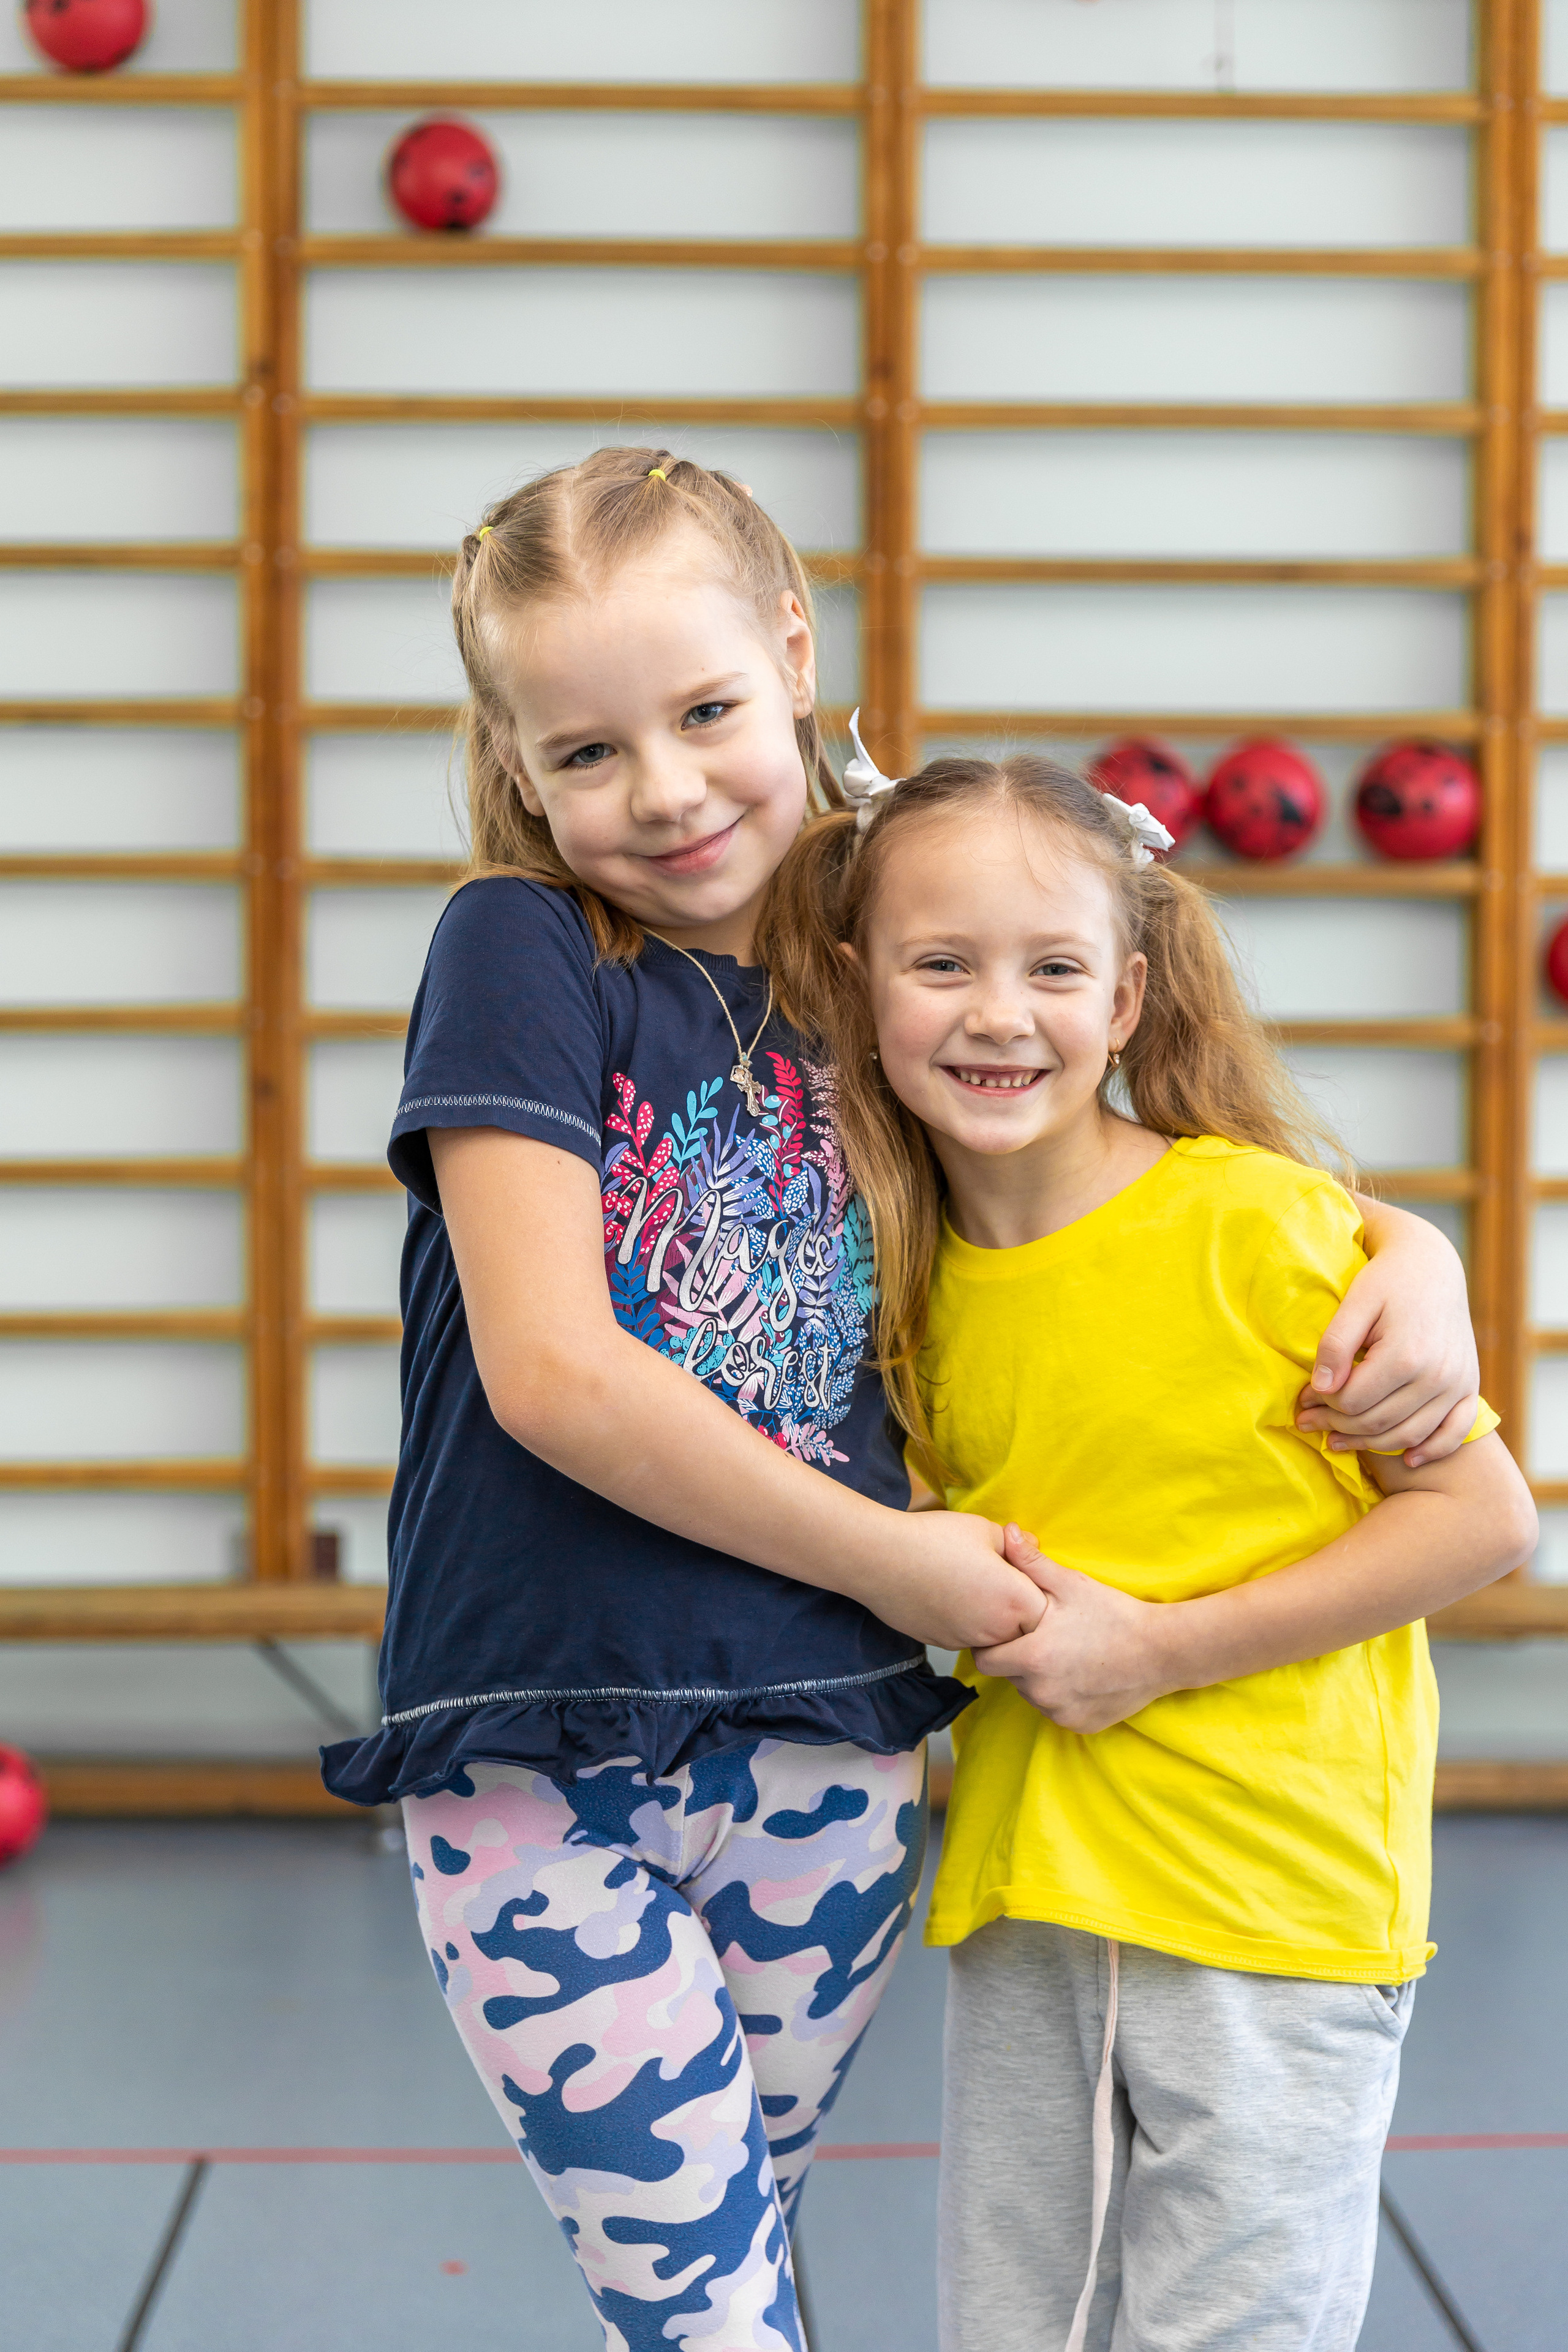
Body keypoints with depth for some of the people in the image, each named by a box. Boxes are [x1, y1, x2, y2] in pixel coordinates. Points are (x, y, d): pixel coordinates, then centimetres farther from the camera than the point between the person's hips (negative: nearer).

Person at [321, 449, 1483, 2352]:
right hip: (542, 1763, -4)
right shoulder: (521, 951, -7)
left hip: (822, 1751, 4)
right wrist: (892, 1563, -9)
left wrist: (1413, 1253, -2)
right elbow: (553, 1374, -17)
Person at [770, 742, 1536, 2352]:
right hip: (1021, 1909, 5)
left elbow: (1481, 1513, -11)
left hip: (1276, 1907, -5)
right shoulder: (909, 1281, 4)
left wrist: (1160, 1645, -14)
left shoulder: (1255, 1220, -12)